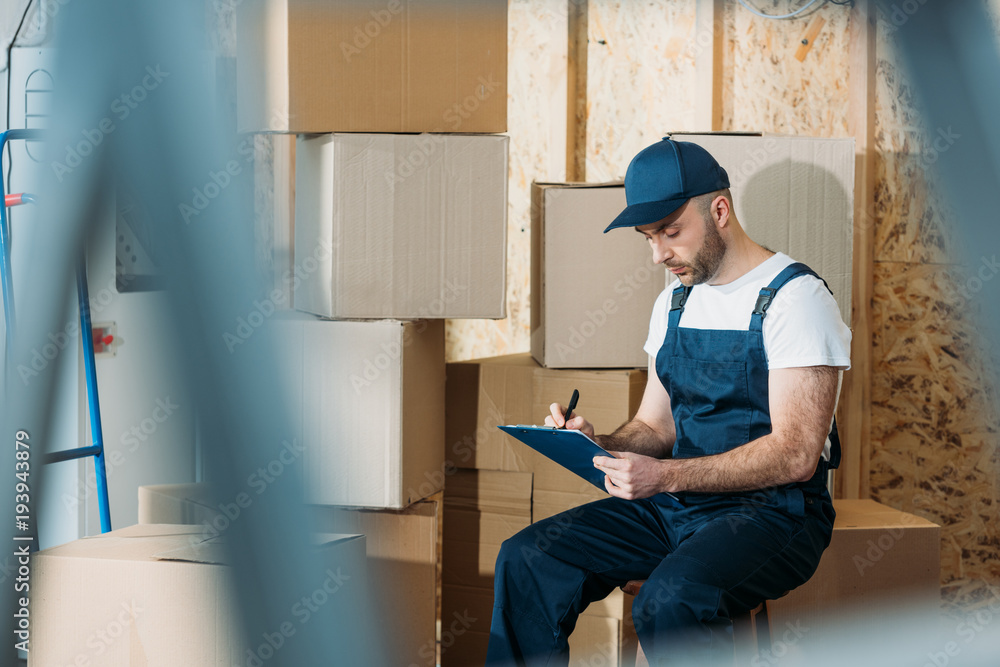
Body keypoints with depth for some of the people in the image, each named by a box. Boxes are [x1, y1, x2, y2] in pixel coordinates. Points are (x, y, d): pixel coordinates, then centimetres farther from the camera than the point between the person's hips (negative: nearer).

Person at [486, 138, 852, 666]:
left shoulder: (795, 297, -11)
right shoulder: (674, 303, 15)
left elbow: (795, 455, -19)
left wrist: (667, 476, -27)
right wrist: (599, 446, -5)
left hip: (776, 511, -7)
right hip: (674, 505, 7)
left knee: (669, 600, -36)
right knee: (526, 560, -11)